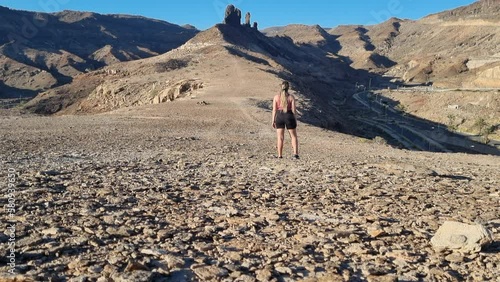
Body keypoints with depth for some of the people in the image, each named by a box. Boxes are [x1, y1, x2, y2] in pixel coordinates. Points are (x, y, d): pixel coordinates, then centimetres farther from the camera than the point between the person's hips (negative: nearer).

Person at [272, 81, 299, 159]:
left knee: (280, 137, 8)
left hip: (279, 117, 1)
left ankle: (280, 155, 8)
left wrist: (273, 120, 4)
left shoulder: (276, 97, -2)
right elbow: (294, 110, -5)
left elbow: (274, 109, -2)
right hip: (289, 116, -1)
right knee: (294, 136, 11)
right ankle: (295, 154, 2)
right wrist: (295, 120, 4)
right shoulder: (291, 97, -5)